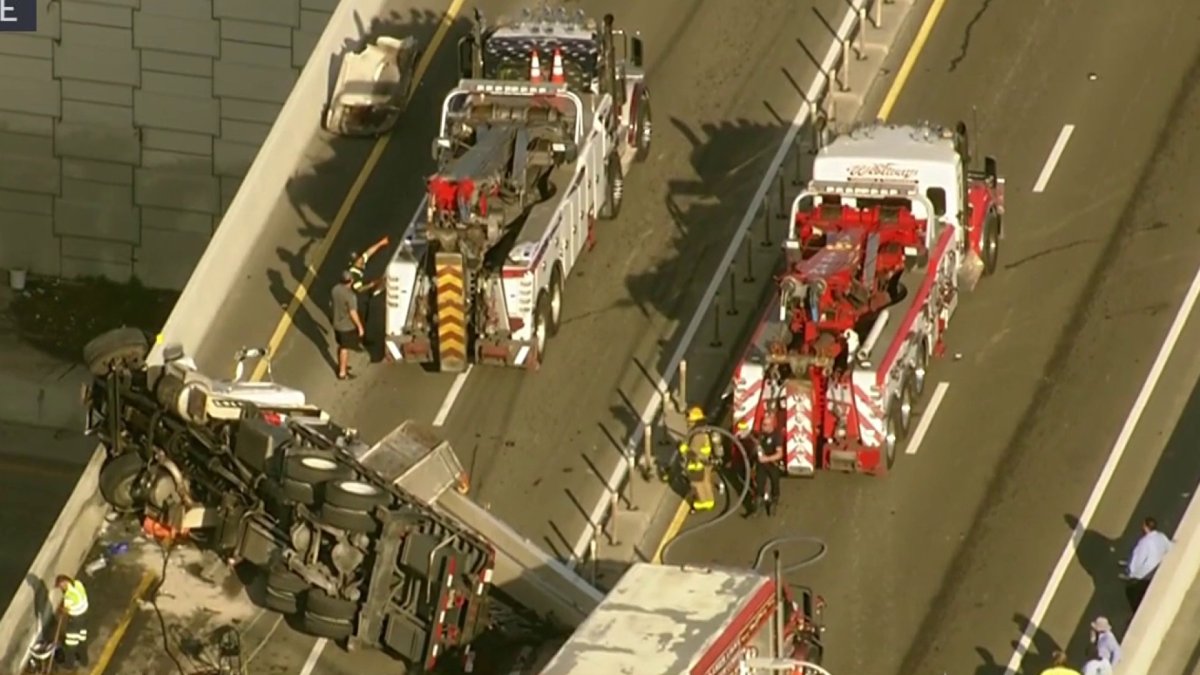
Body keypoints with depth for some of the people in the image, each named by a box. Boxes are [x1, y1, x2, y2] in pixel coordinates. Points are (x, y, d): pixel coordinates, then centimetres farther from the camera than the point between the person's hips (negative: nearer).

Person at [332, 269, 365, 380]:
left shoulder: (336, 289, -8)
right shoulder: (350, 295, -31)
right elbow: (353, 313, -26)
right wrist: (360, 326, -15)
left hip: (337, 324, 7)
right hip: (347, 326, -7)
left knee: (341, 345, 26)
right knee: (345, 349, 7)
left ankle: (342, 366, 44)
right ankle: (342, 373, 19)